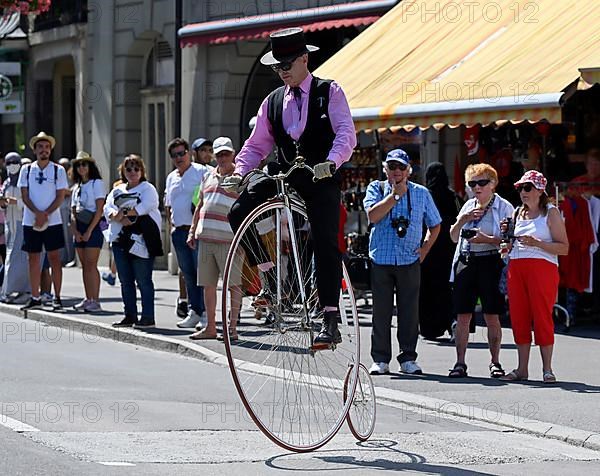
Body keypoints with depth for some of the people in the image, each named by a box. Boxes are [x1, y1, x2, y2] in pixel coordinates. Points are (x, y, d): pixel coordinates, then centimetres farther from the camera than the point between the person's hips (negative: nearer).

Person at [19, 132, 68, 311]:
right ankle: (35, 297, 11)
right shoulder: (26, 170, 6)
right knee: (33, 259, 5)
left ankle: (57, 297, 2)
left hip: (53, 221, -2)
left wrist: (46, 214, -13)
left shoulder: (58, 170, 2)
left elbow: (60, 196, -2)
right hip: (30, 221, 2)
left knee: (54, 258, -2)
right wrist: (37, 213, -13)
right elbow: (25, 195, 1)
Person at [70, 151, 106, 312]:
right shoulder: (77, 187, 17)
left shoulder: (97, 183, -3)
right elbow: (73, 212, 13)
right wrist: (75, 231, -3)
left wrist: (89, 231, -15)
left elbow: (99, 210, -10)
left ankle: (95, 301, -13)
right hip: (79, 229, 7)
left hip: (93, 227, -7)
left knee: (91, 265, -12)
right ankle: (88, 300, 8)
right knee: (84, 265, 6)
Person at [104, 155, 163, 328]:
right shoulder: (117, 190, 19)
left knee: (143, 280, -6)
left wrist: (122, 213, -11)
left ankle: (148, 318, -4)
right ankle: (130, 316, 15)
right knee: (125, 281, 9)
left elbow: (145, 207, -15)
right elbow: (108, 209, 5)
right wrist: (121, 219, -14)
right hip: (121, 240, 6)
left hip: (140, 241, -6)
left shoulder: (148, 189, 2)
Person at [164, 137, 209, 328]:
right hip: (179, 232, 7)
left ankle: (205, 313, -8)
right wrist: (172, 223, 15)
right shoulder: (171, 178, 18)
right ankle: (194, 312, 13)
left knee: (202, 272, -9)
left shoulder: (201, 172, -3)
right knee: (188, 274, 9)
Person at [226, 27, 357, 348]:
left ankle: (331, 320, -18)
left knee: (325, 243, -17)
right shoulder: (273, 102, 15)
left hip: (321, 179, -4)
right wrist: (239, 171, -6)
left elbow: (346, 134, -11)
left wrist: (331, 162, -31)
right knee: (239, 213, -18)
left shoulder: (329, 92, 2)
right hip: (284, 176, 4)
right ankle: (270, 279, -6)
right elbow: (256, 145, 15)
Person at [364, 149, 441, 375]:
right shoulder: (376, 188, 6)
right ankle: (380, 360, 7)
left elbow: (435, 225, 19)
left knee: (409, 311, 1)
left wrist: (424, 250, 7)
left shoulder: (421, 193, 10)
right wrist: (395, 195, -10)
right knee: (381, 311, 1)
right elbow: (373, 216, -12)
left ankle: (408, 358, 8)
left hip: (410, 261, 1)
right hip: (381, 260, -1)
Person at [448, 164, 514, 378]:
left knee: (492, 316, -2)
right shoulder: (468, 206, 16)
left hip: (490, 263, -4)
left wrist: (487, 239, -18)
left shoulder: (504, 207, 0)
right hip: (466, 262, 4)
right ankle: (460, 363, 5)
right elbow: (454, 237, 17)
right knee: (462, 316, 1)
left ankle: (495, 362, 7)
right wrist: (462, 219, 1)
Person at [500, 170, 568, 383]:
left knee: (542, 316, -8)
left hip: (542, 267, -6)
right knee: (518, 317, 2)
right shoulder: (519, 213, 19)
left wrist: (537, 243, -16)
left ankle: (547, 369, -4)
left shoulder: (551, 213, 1)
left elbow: (564, 247, -6)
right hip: (516, 267, 6)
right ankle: (522, 369, 7)